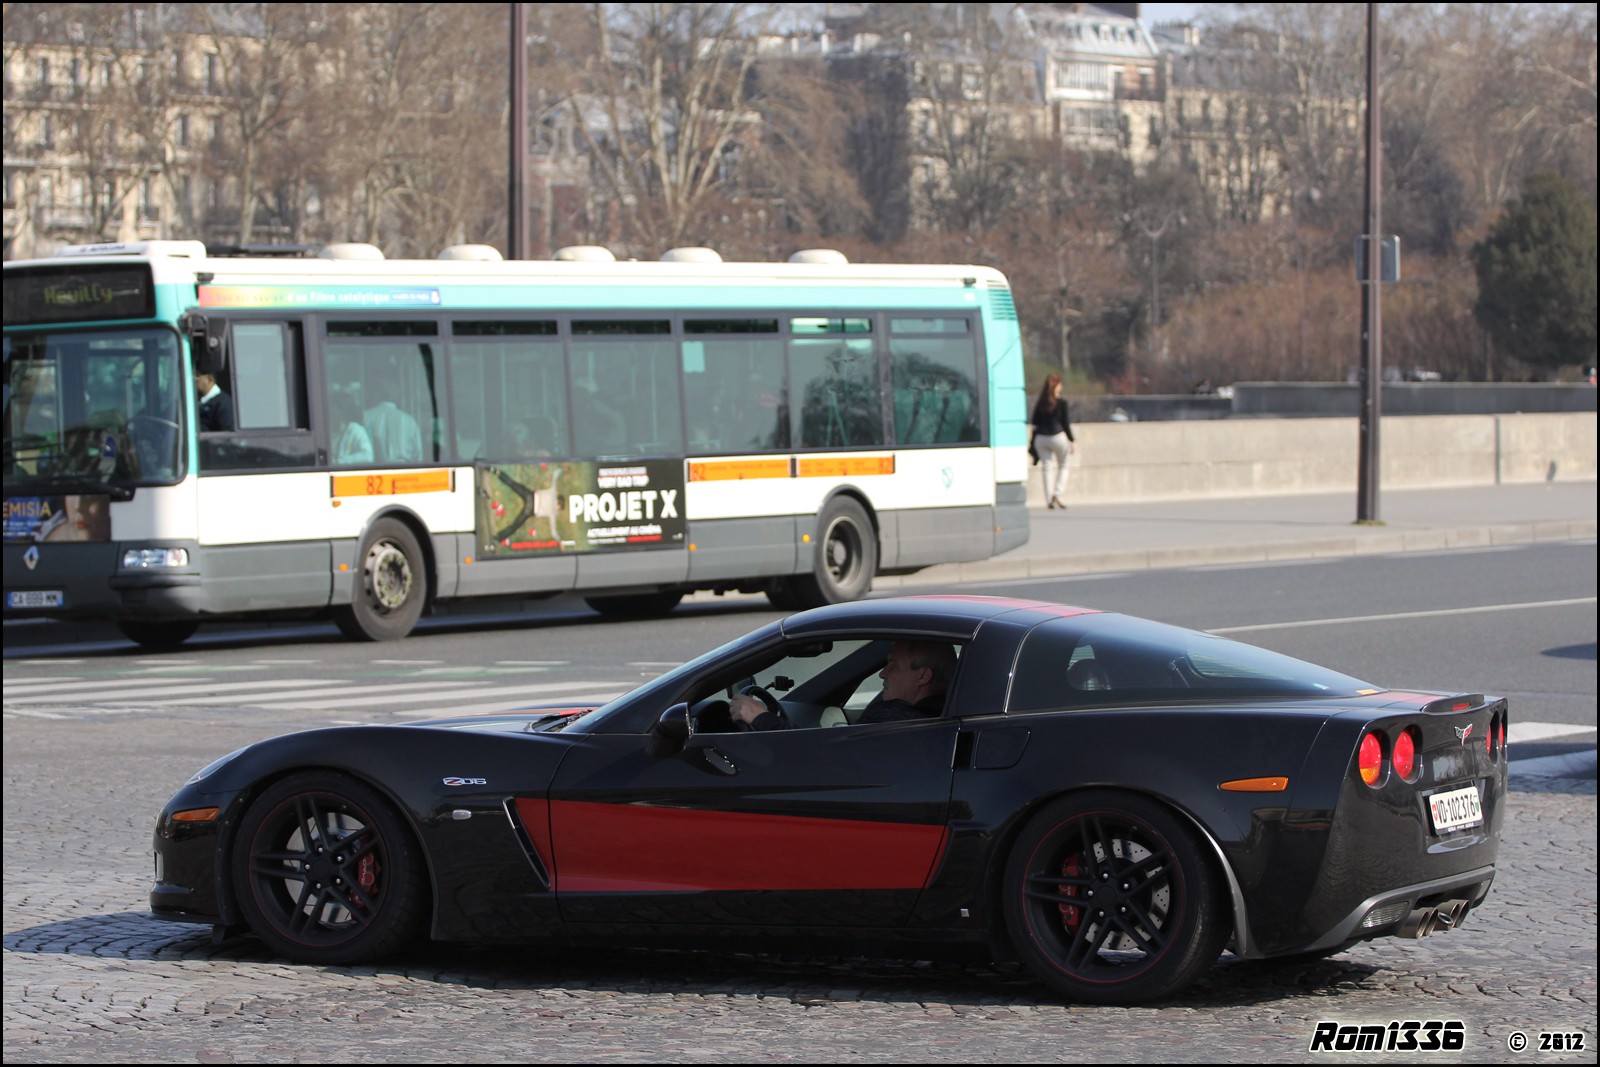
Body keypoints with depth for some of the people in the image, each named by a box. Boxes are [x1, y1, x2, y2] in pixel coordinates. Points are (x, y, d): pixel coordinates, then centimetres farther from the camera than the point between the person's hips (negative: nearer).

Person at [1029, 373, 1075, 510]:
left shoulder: (1040, 404, 6)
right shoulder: (1061, 402, -7)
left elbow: (1035, 423, 8)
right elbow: (1065, 423, -6)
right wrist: (1072, 441, 1)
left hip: (1041, 438, 4)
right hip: (1057, 436, -4)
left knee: (1047, 468, 6)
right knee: (1063, 466, 12)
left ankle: (1049, 500, 1)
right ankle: (1057, 495, -4)